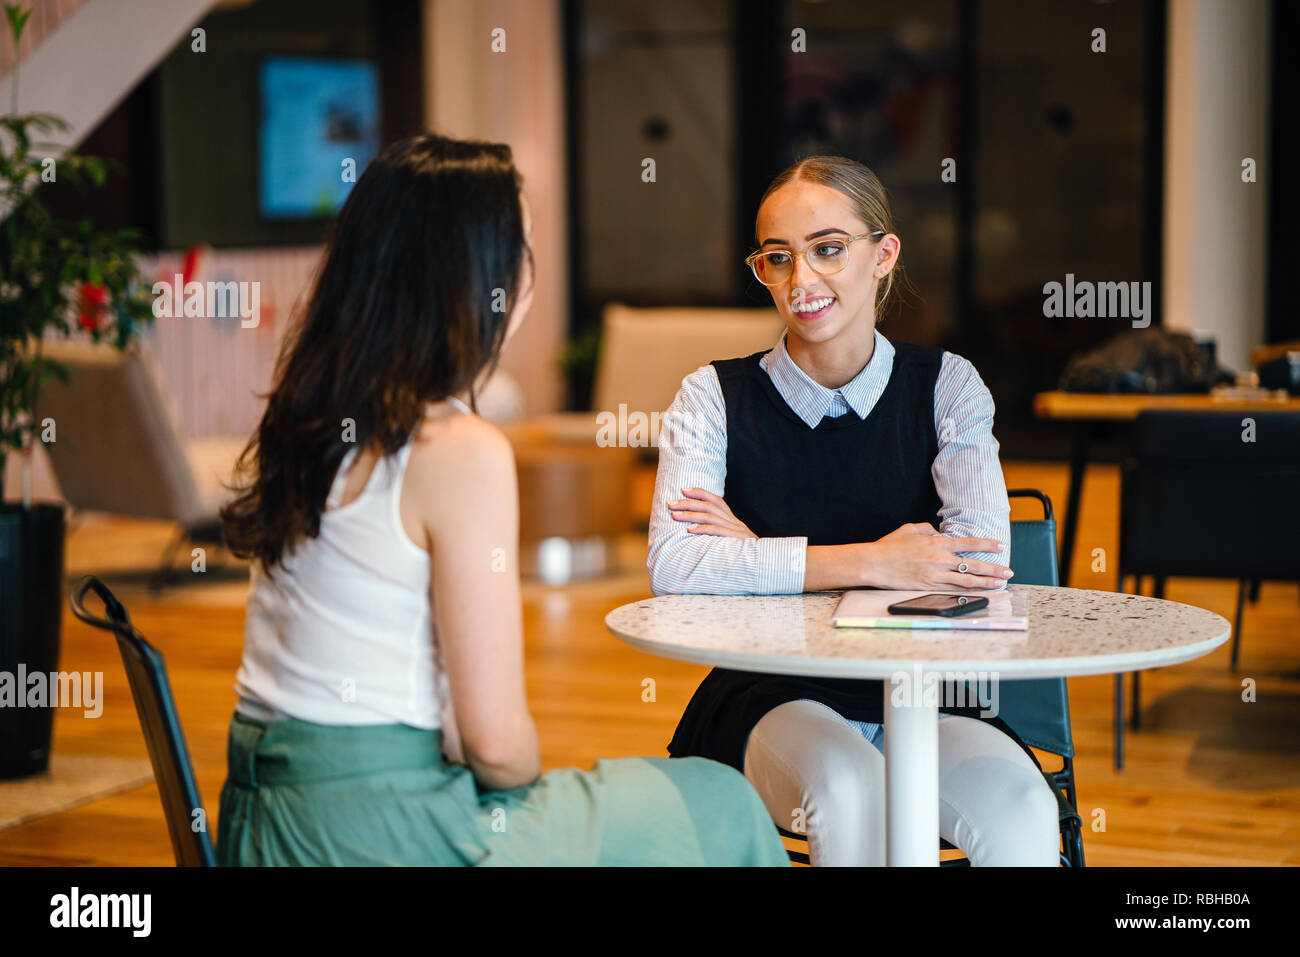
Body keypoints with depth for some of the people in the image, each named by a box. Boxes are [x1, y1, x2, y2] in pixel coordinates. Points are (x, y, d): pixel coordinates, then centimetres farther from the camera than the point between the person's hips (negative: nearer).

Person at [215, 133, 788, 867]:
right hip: (375, 834, -9)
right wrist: (531, 783, 0)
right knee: (723, 809, 10)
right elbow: (496, 740, -18)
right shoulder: (464, 452, -19)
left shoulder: (308, 406, 5)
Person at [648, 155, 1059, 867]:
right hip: (772, 698, -1)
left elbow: (981, 561, -12)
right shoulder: (716, 397, 1)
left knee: (1019, 809, -29)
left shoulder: (945, 386, 4)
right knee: (850, 792, -35)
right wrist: (871, 562, -19)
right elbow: (672, 566, -16)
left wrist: (764, 556, -12)